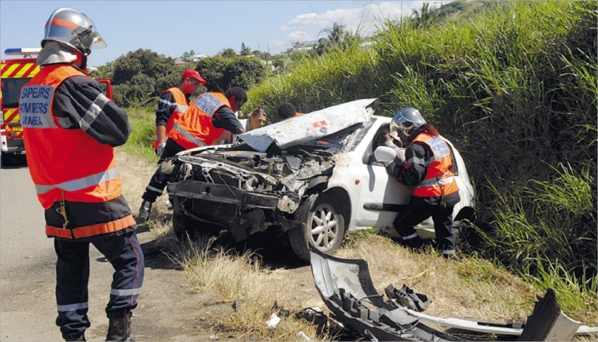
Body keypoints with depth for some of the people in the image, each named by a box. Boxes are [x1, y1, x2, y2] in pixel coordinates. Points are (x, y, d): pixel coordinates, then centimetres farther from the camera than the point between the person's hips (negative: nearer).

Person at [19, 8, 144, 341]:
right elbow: (119, 130, -17)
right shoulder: (74, 83, -17)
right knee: (130, 260, 5)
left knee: (71, 269, 15)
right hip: (93, 199, -8)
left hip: (54, 200, 8)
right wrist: (103, 101, 2)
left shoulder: (30, 89, 9)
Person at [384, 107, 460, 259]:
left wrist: (392, 167, -10)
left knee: (402, 224, 3)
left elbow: (413, 177, -23)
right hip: (449, 193, 9)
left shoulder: (417, 147, -16)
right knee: (444, 228, 19)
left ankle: (423, 253, 1)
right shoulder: (436, 137, 11)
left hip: (430, 197, -9)